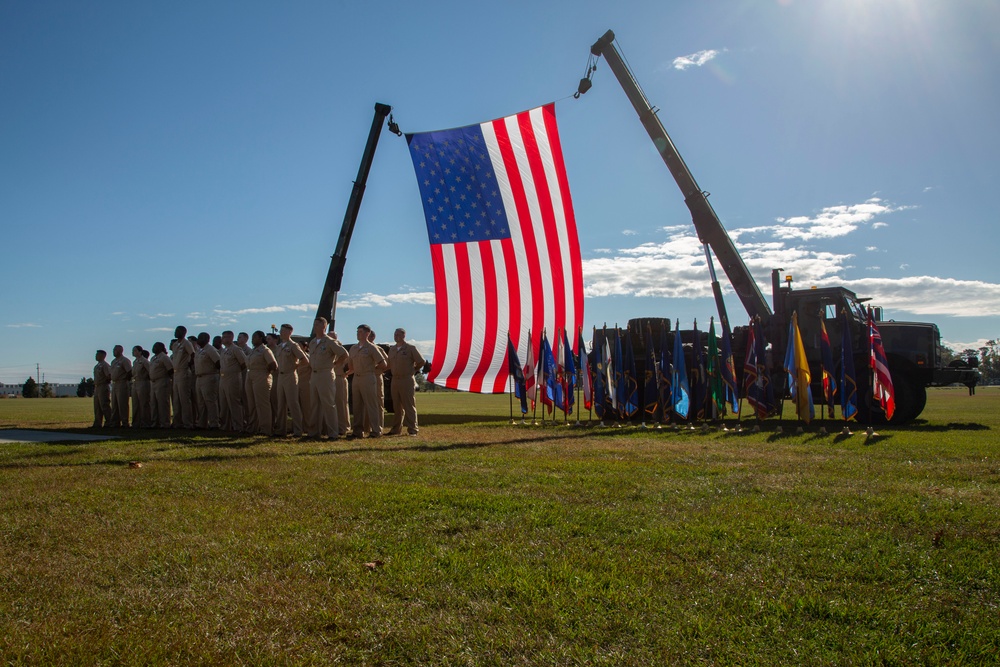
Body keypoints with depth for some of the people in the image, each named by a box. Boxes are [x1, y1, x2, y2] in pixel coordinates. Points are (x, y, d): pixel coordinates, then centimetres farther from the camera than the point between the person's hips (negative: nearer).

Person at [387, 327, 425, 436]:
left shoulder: (410, 348, -4)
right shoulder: (392, 349, 13)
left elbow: (421, 362, -1)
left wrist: (413, 370, 5)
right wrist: (394, 372, 13)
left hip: (406, 380, -6)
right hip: (395, 380, 6)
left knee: (409, 406, -5)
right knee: (397, 406, 10)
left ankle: (412, 429, -3)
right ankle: (396, 429, 16)